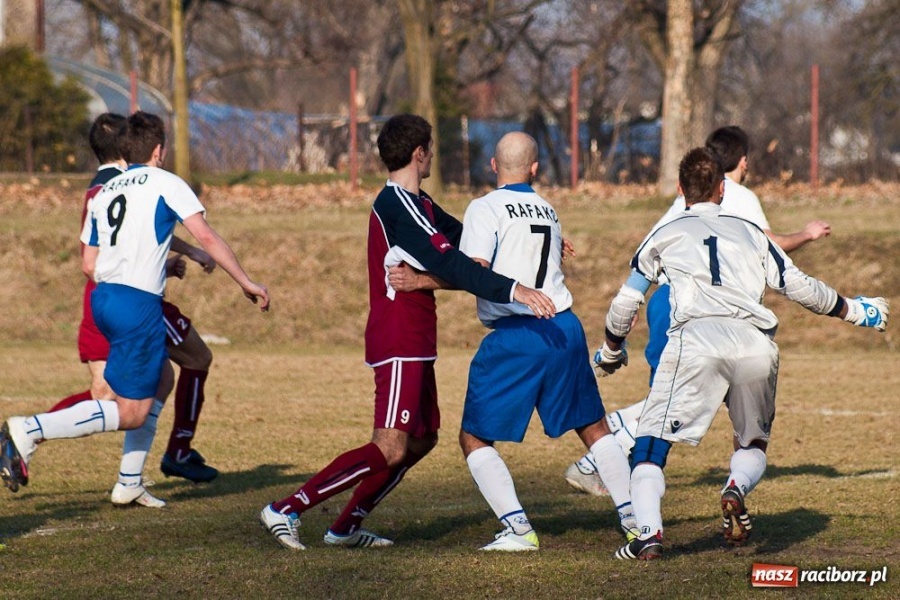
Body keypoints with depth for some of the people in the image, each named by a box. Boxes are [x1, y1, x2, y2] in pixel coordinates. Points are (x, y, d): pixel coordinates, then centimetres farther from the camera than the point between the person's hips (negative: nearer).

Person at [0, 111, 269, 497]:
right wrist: (246, 283, -1)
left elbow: (89, 264, 16)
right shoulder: (166, 184, -1)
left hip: (103, 298, 8)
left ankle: (130, 482, 19)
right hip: (138, 303, -8)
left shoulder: (103, 193, 17)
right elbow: (207, 238, -9)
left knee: (161, 376, 24)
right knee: (131, 412, -6)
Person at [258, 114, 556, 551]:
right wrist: (513, 290, -34)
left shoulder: (416, 204, 16)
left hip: (413, 345, 11)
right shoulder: (399, 207, -17)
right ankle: (287, 509, -13)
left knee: (421, 440, 16)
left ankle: (346, 527, 19)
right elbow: (450, 265, -27)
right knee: (391, 448, -15)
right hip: (400, 345, -11)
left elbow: (464, 237, 24)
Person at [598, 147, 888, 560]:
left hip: (697, 338, -2)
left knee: (653, 437, 4)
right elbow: (801, 288, 25)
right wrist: (854, 310, 40)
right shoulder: (749, 232, 27)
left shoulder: (665, 234, 23)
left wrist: (611, 351, 43)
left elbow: (625, 303, 25)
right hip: (756, 344, 2)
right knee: (754, 442, 21)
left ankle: (649, 532, -18)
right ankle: (737, 488, -13)